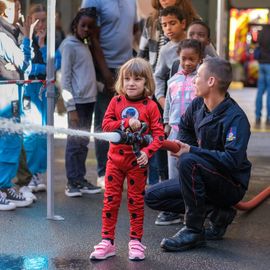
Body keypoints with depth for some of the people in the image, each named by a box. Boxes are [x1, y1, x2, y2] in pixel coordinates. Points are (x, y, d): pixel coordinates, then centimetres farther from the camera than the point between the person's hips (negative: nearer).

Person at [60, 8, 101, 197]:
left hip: (89, 99, 8)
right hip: (77, 101, -8)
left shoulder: (85, 45, 17)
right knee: (75, 141, -3)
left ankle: (81, 180, 17)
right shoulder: (69, 45, -7)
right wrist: (71, 107, -15)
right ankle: (73, 183, 3)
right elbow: (65, 78, -11)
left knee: (83, 142, 11)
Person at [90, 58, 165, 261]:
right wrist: (127, 123, -22)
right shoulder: (116, 102, 1)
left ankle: (136, 242, 17)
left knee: (136, 202, 7)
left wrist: (147, 152, -23)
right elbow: (106, 124, -8)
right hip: (115, 160, 2)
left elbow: (159, 134, -9)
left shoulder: (150, 106, -5)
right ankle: (107, 242, 13)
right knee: (110, 201, 5)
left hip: (137, 162, -2)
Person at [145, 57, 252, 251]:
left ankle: (194, 231, -21)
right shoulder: (198, 105, 0)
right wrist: (182, 145, 2)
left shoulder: (236, 118, -23)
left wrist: (191, 151, -30)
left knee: (188, 161, -34)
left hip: (232, 187, -8)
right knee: (153, 196, -1)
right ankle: (216, 212, 2)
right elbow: (184, 127, 22)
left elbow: (233, 160, -34)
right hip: (204, 178, 8)